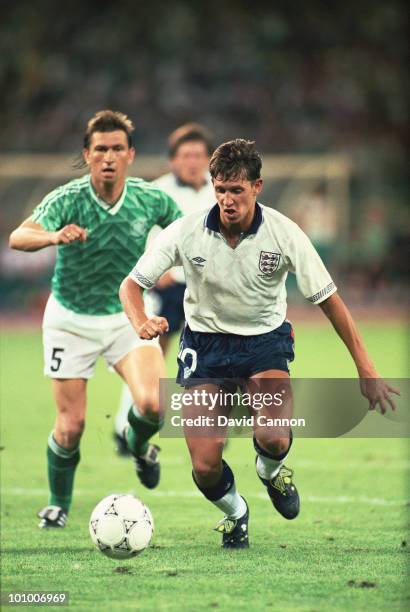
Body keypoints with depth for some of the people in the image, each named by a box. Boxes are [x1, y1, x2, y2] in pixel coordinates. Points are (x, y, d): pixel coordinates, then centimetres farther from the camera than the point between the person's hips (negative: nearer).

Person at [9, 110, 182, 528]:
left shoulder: (151, 199, -12)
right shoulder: (67, 199, -21)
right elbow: (18, 237, -40)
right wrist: (53, 236, -59)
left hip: (127, 315, 1)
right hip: (70, 319, -1)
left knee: (153, 403, -21)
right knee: (71, 426, -2)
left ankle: (139, 444, 16)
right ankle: (58, 504, 25)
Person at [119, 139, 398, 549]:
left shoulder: (284, 234, -16)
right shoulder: (186, 232, -15)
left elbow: (328, 299, -7)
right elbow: (131, 285, -7)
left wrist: (365, 369, -8)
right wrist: (142, 324, -31)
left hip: (265, 341, 0)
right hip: (205, 342, 1)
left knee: (273, 439, -27)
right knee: (206, 467, -13)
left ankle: (270, 471, 13)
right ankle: (234, 513, 24)